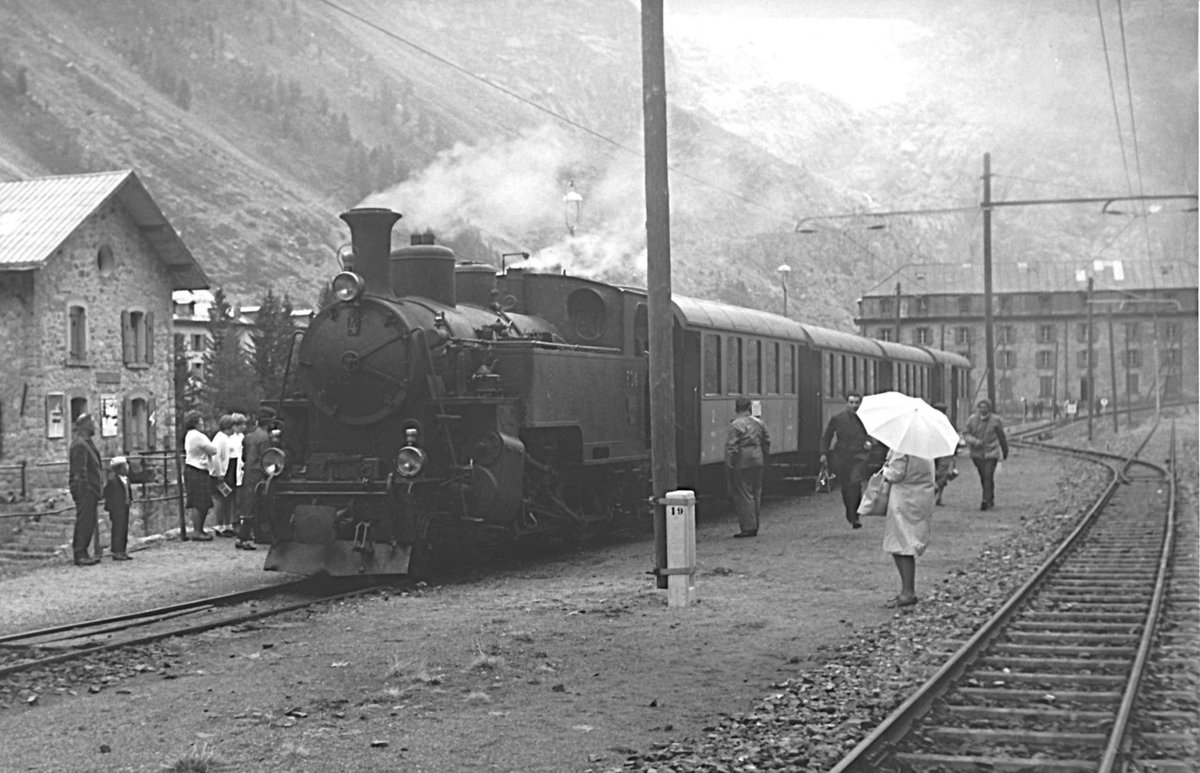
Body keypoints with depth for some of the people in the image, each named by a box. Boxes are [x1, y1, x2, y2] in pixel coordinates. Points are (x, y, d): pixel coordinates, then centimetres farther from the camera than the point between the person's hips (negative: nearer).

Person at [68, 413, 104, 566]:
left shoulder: (88, 443, 19)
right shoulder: (79, 445, -14)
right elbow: (79, 472, -18)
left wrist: (97, 491, 20)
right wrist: (84, 491, -21)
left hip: (91, 491, 10)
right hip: (85, 490, -10)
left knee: (89, 523, 12)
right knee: (84, 523, -8)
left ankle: (82, 554, 17)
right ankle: (80, 555, -6)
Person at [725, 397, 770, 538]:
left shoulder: (735, 425, -13)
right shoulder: (758, 423, 7)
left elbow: (731, 447, -16)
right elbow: (767, 441, 14)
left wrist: (728, 465, -10)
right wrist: (764, 457, 24)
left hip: (742, 463, -7)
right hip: (757, 461, 7)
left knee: (743, 495, -2)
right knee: (756, 493, 14)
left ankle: (748, 527, -4)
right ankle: (754, 526, 20)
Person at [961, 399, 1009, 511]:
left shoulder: (995, 420, -4)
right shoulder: (972, 419, 0)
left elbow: (1002, 437, 9)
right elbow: (965, 434, 1)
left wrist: (1005, 451, 19)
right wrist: (974, 441, -18)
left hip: (991, 454, -3)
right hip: (977, 454, 3)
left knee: (988, 477, -14)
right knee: (983, 478, 8)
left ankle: (986, 501, -16)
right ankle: (991, 500, 25)